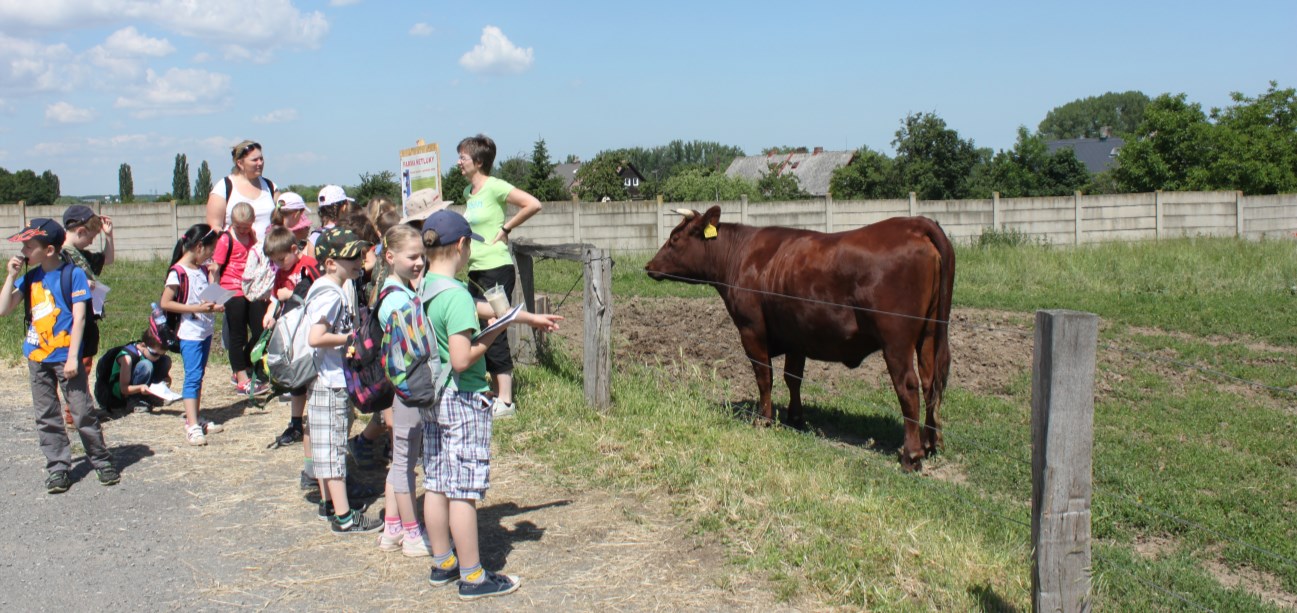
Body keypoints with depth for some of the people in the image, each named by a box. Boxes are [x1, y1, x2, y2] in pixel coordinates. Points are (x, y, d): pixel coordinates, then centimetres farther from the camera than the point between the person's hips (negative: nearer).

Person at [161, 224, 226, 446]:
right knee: (193, 376, -10)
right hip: (190, 333, -8)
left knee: (199, 376, 15)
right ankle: (192, 426, -11)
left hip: (206, 330, 8)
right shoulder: (178, 272, -15)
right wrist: (196, 308, -22)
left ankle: (195, 418, 24)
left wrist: (213, 275, 0)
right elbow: (165, 303, -17)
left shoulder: (203, 269, 8)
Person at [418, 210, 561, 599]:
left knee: (436, 485, 15)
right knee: (464, 491, -1)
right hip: (463, 401, -9)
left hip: (432, 399, 9)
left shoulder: (425, 287, 6)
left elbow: (481, 308, 18)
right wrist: (491, 336, -10)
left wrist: (529, 317, 25)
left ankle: (442, 563, 27)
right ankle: (473, 577, 9)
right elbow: (462, 360, -26)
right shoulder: (456, 296, -21)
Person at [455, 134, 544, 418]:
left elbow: (534, 205, -20)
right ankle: (498, 393, 20)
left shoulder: (495, 187, -12)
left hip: (497, 269, -9)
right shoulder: (468, 192, 13)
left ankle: (506, 401, 0)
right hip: (475, 270, 9)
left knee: (494, 333, -6)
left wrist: (506, 228, -14)